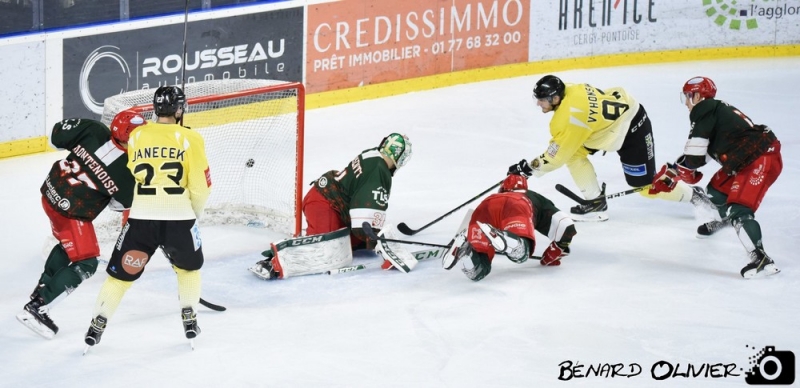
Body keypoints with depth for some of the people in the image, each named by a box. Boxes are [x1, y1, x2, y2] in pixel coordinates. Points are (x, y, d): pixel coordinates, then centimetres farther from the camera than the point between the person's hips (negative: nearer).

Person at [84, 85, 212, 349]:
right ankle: (189, 318, 20)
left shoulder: (136, 135, 8)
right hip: (179, 216, -1)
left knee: (121, 272, 13)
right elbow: (200, 186, 0)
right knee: (189, 266, 26)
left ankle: (98, 323, 8)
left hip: (141, 217, 1)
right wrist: (194, 214, 18)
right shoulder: (190, 139, 0)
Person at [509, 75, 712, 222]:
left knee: (645, 184, 0)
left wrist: (531, 167, -16)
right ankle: (596, 202, 9)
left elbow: (558, 154, -24)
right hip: (618, 110, 10)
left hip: (632, 127, -10)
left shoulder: (571, 115, -32)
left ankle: (693, 194, 18)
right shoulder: (567, 91, -7)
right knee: (574, 153, 1)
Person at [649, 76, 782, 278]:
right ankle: (725, 219, 58)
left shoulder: (705, 113, -11)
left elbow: (694, 155, -13)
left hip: (761, 159, -11)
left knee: (739, 209, -21)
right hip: (748, 157, 11)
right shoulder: (717, 110, 18)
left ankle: (761, 258, -33)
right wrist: (689, 172, 28)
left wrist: (669, 175, 0)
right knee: (717, 189, 28)